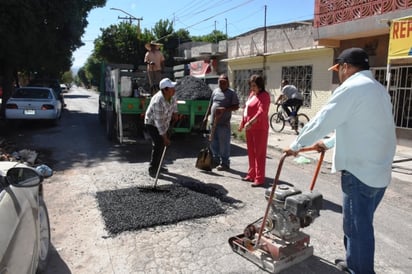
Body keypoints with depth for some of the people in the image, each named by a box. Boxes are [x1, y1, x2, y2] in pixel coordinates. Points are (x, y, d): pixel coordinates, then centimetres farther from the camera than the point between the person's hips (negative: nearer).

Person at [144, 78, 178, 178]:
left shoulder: (170, 96, -11)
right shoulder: (158, 102, -35)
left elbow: (174, 102, 16)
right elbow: (159, 122, -34)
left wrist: (174, 112, 2)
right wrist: (165, 138, -31)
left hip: (163, 123, 8)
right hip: (152, 124, -8)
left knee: (162, 144, 13)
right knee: (158, 145, -16)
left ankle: (157, 166, 28)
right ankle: (152, 169, -7)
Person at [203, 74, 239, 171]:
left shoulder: (232, 93, -2)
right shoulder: (215, 91, 15)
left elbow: (236, 106, -7)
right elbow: (210, 105, 21)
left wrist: (225, 109, -19)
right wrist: (206, 116, 17)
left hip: (224, 123, -6)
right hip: (213, 122, 6)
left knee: (224, 144, -3)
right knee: (213, 143, 12)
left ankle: (225, 163, 8)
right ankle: (216, 160, 26)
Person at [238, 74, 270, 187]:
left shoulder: (264, 95, -12)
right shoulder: (252, 94, 15)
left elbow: (262, 112, -25)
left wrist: (251, 122, -36)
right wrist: (242, 123, 20)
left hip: (259, 129, -8)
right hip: (249, 128, 8)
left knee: (259, 153, -4)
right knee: (251, 152, 15)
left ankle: (259, 178, 2)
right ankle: (251, 174, 26)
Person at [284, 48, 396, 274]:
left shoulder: (351, 88, -14)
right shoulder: (378, 88, 15)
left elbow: (320, 122, -14)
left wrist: (295, 146, 0)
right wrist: (328, 143, 32)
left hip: (360, 171, -9)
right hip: (379, 170, 9)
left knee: (357, 227, 4)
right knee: (361, 223, 21)